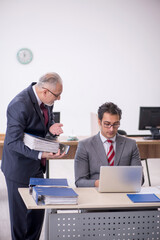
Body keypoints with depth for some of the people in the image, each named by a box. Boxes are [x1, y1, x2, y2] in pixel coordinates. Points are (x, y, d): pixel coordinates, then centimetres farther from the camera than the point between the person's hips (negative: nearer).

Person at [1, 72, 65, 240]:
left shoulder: (46, 101, -1)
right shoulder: (20, 105, -26)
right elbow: (13, 142, -26)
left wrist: (51, 129, -9)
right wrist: (40, 155, -35)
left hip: (37, 168, 8)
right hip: (19, 168, -8)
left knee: (38, 211, 14)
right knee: (20, 213, 6)